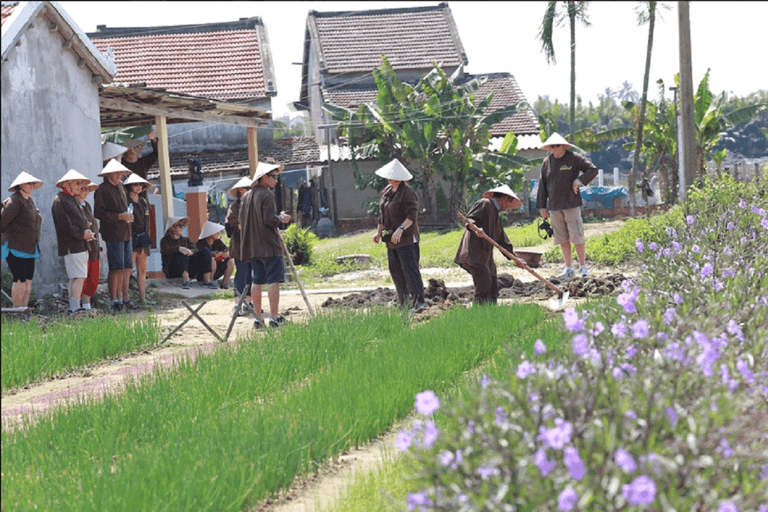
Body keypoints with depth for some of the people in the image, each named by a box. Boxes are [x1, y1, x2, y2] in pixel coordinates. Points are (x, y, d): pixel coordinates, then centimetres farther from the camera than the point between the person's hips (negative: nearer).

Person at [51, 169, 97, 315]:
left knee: (75, 278, 9)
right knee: (80, 277, -14)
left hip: (81, 245, 9)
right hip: (71, 246, -9)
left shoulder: (74, 199, 21)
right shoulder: (60, 201, -9)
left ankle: (73, 308, 12)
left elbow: (83, 219, 22)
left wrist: (89, 233, 3)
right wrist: (82, 234, -14)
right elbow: (64, 224, -16)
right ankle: (75, 307, -15)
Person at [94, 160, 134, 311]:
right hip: (113, 234, -8)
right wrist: (120, 216, -18)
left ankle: (123, 299, 14)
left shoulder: (120, 187, 18)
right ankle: (113, 300, -7)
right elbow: (98, 213, -15)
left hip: (125, 233, 8)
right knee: (116, 268, -11)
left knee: (127, 268, 8)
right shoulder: (102, 190, -8)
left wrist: (128, 216, 13)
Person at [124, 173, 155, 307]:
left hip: (143, 240, 8)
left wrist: (146, 242, 13)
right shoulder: (126, 202, -5)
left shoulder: (144, 202, 17)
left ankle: (142, 299, 12)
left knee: (142, 271, 8)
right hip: (131, 240, -8)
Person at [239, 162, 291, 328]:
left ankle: (258, 318, 10)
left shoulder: (247, 196, 12)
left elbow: (241, 219, 15)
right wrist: (282, 218, -1)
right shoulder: (266, 195, -12)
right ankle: (274, 317, -11)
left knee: (257, 280, 10)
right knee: (274, 280, -6)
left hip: (252, 246, 8)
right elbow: (270, 220, -19)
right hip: (269, 245, -8)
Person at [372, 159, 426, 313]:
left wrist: (400, 229, -30)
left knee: (409, 268, -16)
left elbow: (412, 215, -20)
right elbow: (382, 214, 24)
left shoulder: (407, 192, -12)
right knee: (395, 270, 10)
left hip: (406, 238, -9)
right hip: (391, 239, 9)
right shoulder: (386, 192, 13)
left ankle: (418, 301, -21)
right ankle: (404, 303, 18)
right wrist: (379, 232, 20)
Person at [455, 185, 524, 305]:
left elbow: (502, 241, 29)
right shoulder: (484, 204, 2)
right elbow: (469, 218, -11)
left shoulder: (497, 217, 27)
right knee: (484, 282, -20)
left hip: (486, 256, 10)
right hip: (474, 253, -10)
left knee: (493, 287, 4)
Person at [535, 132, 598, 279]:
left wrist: (578, 182, -11)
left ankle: (583, 267, 4)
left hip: (571, 204, -4)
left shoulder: (574, 158, -1)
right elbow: (543, 185, 13)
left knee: (577, 237, -7)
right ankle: (569, 269, 11)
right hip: (555, 206, 4)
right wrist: (542, 206, 10)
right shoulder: (547, 162, 9)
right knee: (562, 239, 4)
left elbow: (593, 170, -2)